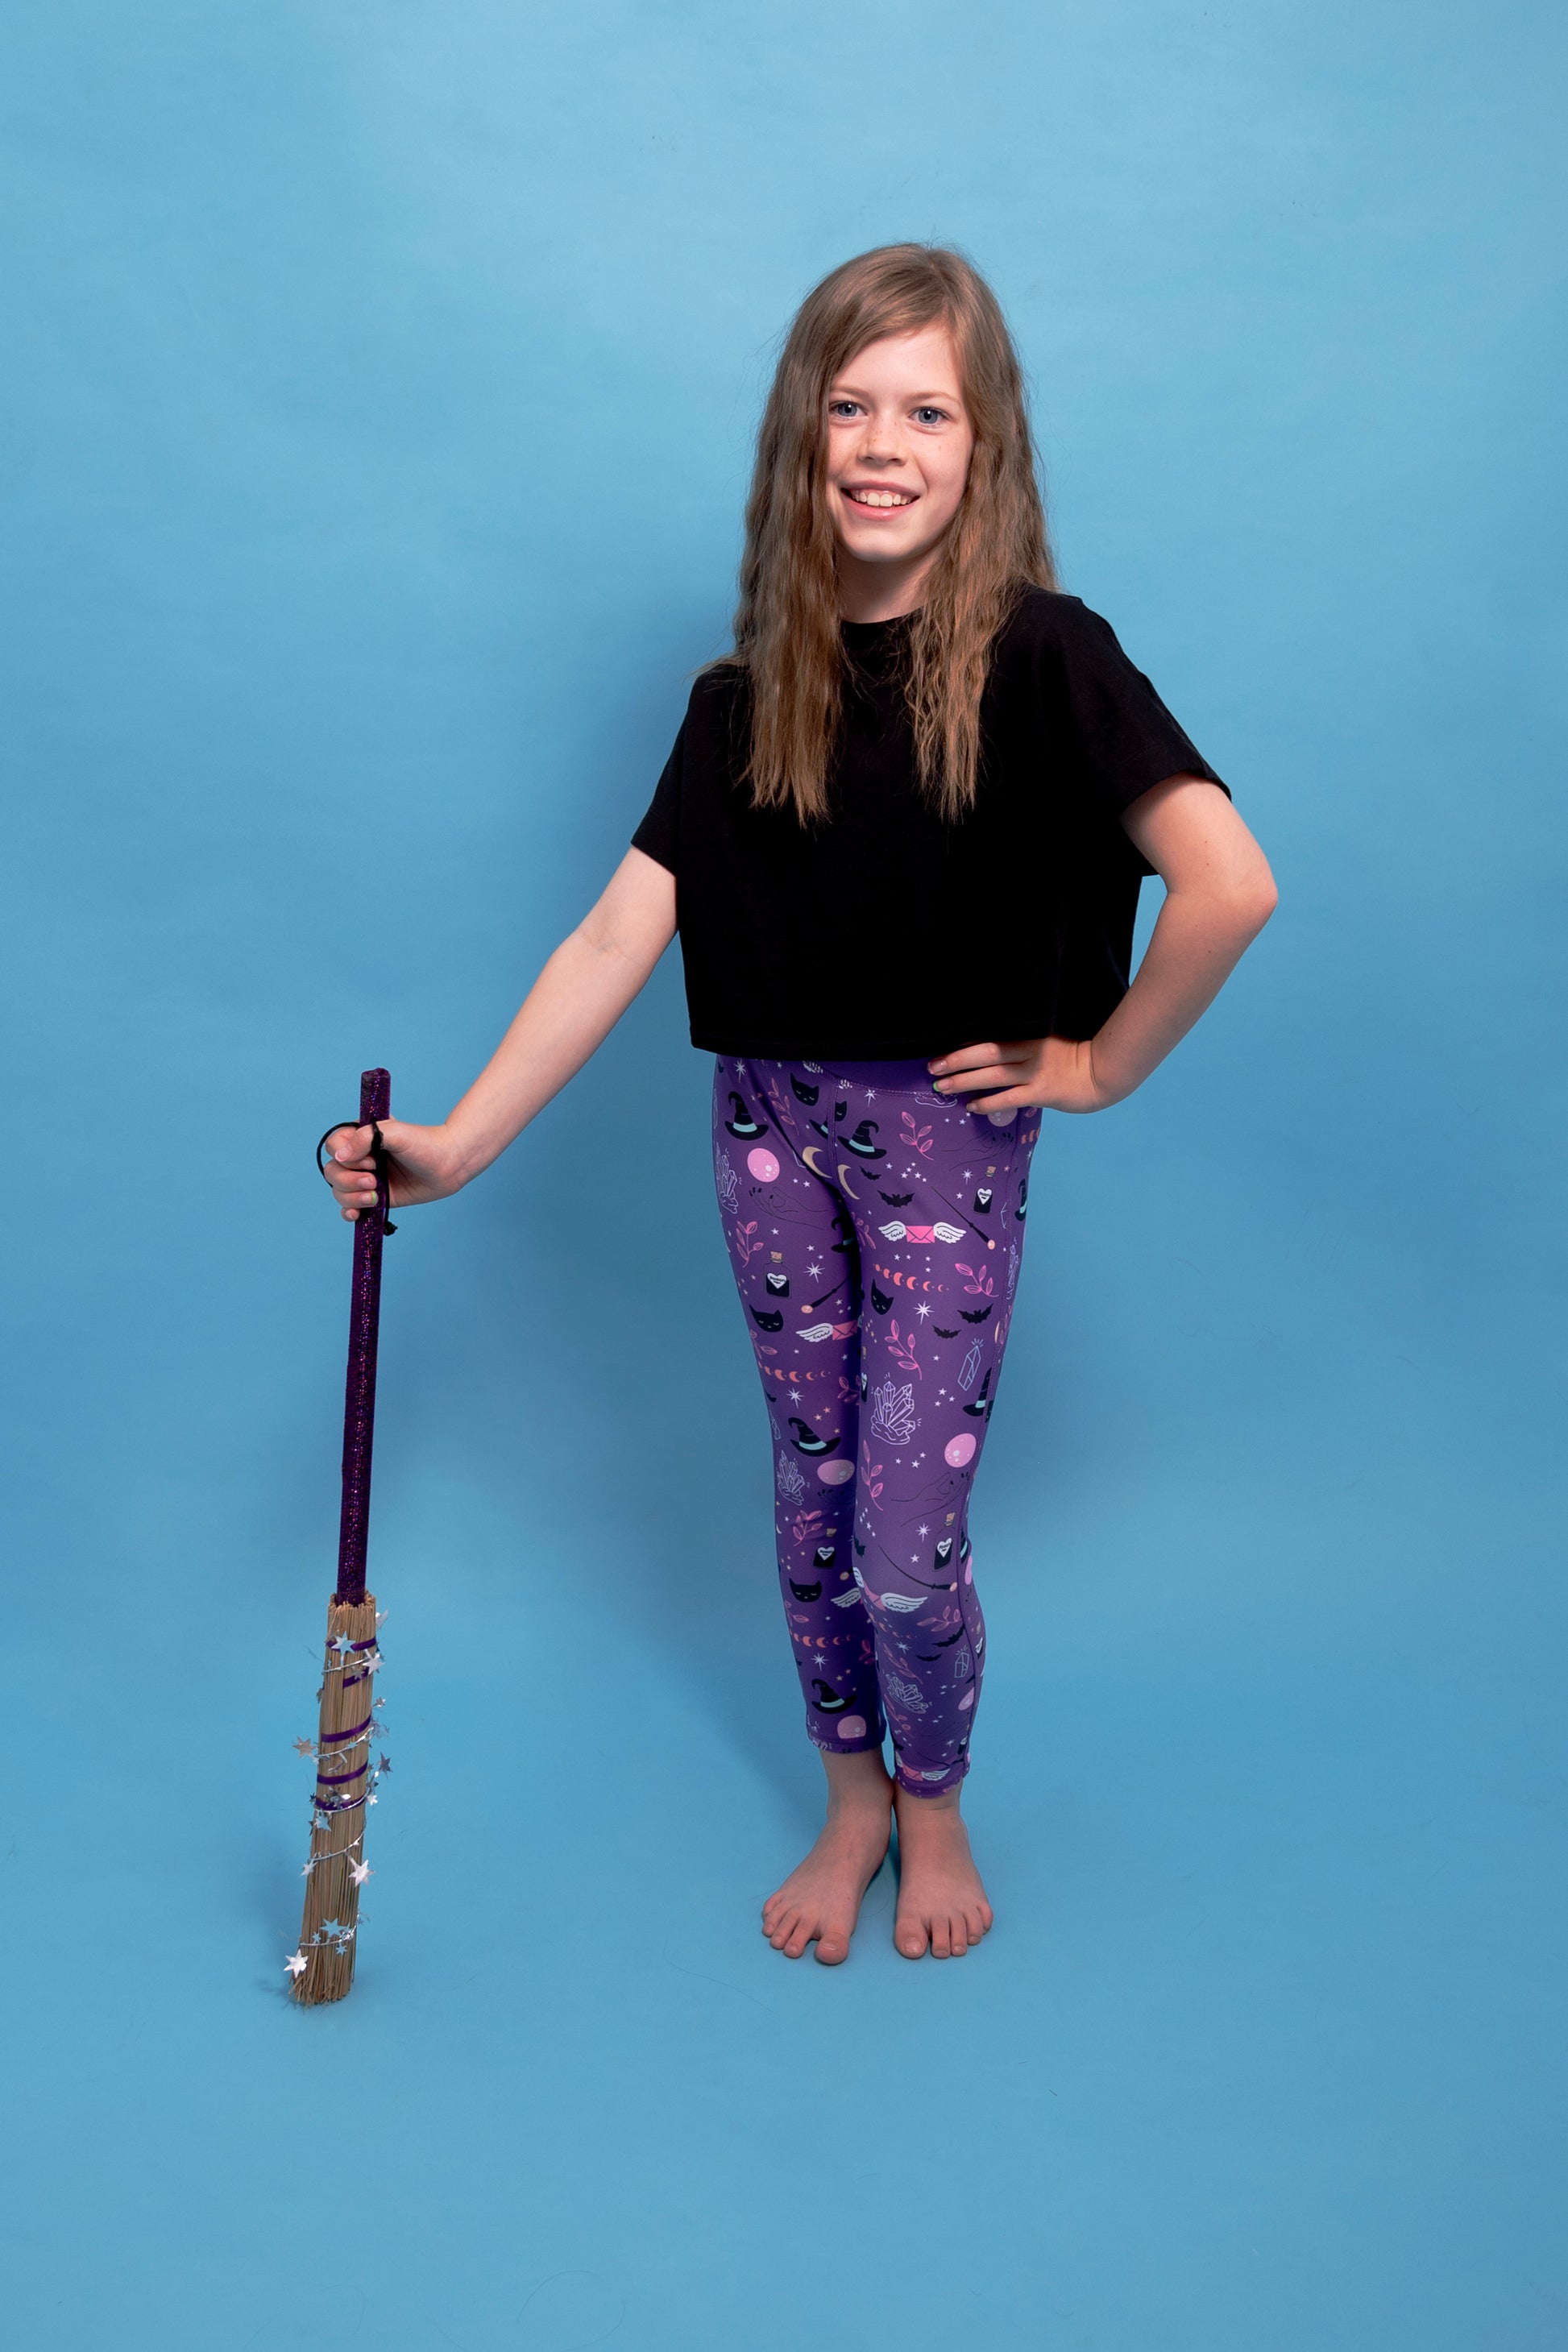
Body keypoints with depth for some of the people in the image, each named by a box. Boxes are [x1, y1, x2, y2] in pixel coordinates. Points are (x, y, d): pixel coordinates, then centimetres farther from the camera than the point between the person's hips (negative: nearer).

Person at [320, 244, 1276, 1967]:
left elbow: (1229, 885, -24)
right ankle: (850, 1802, 37)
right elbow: (616, 938, -2)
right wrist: (458, 1144, -8)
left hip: (948, 1134, -4)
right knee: (812, 1498, 15)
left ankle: (933, 1804, 30)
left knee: (910, 1544, 0)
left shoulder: (1039, 660, -13)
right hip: (771, 1123, 4)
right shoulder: (747, 697, 1)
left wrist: (1100, 1065, -14)